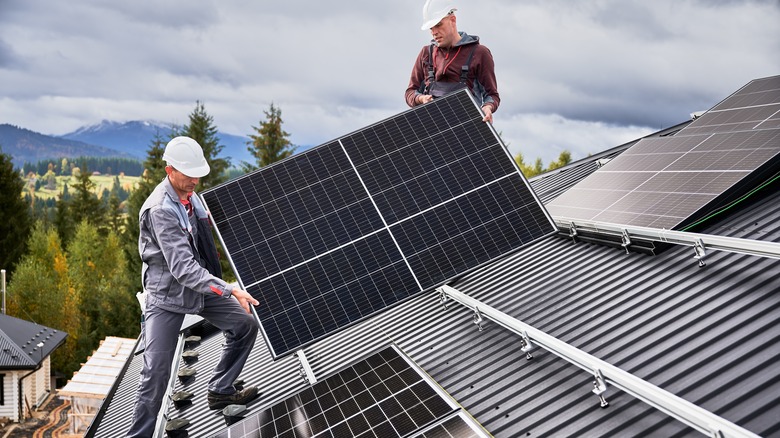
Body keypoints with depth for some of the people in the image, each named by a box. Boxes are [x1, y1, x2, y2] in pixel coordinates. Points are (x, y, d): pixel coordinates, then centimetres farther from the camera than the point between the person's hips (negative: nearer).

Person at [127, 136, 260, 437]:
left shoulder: (189, 194, -1)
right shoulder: (160, 210, -28)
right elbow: (183, 269, -34)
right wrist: (230, 291, -39)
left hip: (200, 285, 8)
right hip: (167, 295, -8)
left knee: (246, 325, 6)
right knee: (156, 372, -7)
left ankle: (220, 390, 21)